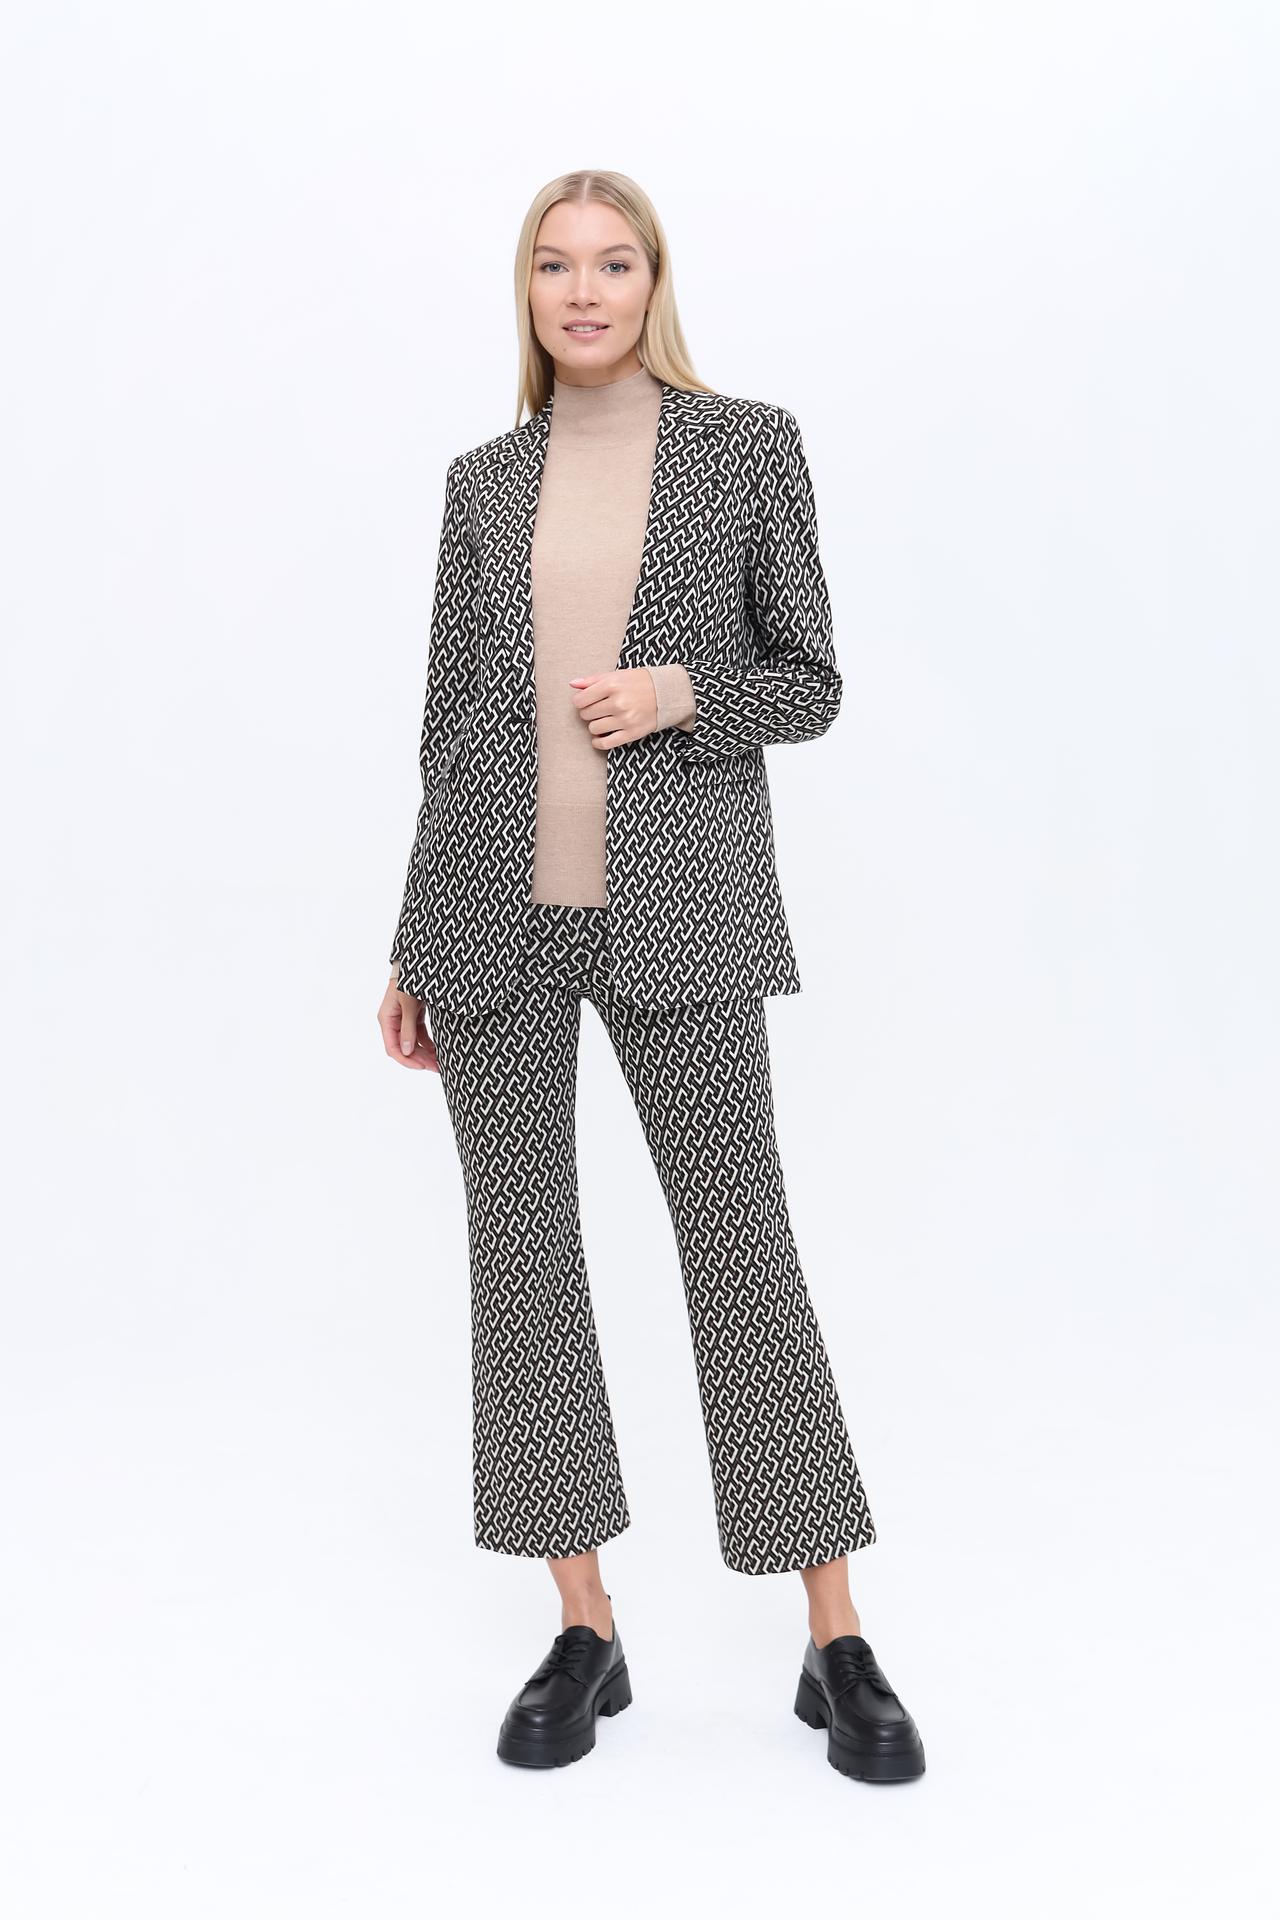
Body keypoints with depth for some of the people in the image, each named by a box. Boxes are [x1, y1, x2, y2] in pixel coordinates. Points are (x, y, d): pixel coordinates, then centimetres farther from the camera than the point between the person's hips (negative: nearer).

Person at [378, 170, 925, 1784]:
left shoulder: (748, 444, 3)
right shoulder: (485, 482, 10)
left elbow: (809, 683, 5)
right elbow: (451, 717, 12)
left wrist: (679, 693, -15)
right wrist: (413, 946, 10)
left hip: (676, 908, -3)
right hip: (496, 913, 3)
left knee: (740, 1244, -1)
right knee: (521, 1247, 4)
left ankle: (836, 1645, 10)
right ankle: (585, 1630, 18)